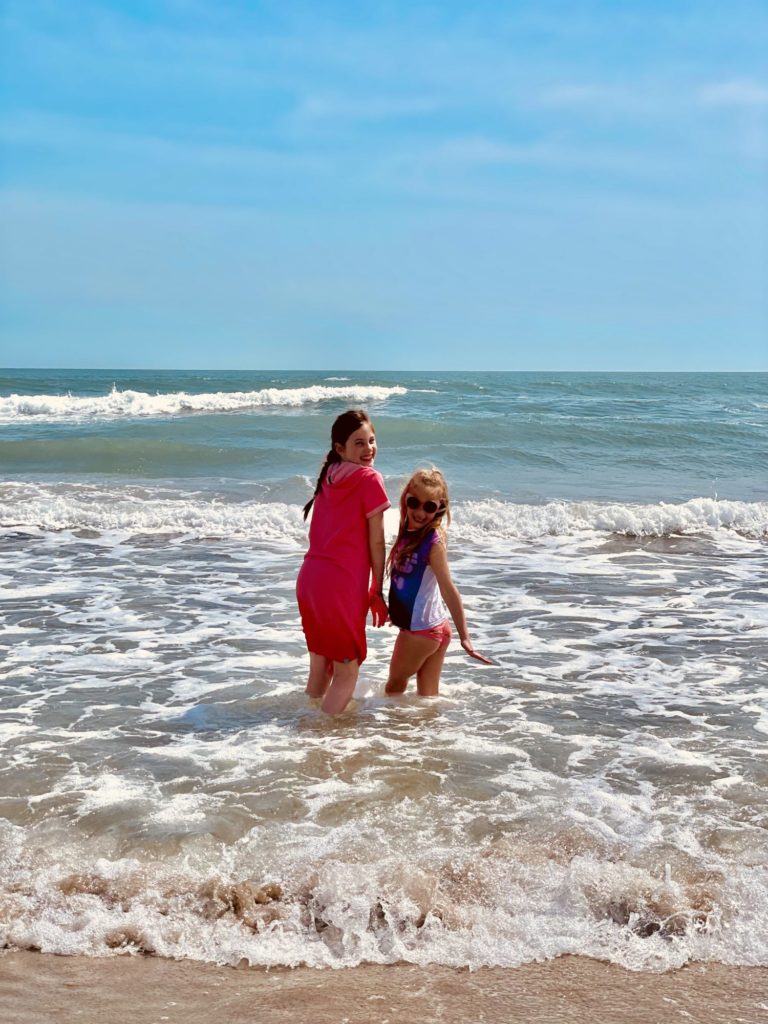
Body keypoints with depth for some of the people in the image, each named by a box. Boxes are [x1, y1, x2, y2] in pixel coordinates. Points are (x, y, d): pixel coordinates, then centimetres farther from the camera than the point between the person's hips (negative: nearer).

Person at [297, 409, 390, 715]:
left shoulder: (328, 477, 14)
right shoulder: (369, 479, -7)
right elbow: (376, 542, -6)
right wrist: (378, 592, 3)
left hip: (309, 578, 7)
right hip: (342, 584, -7)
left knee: (320, 667, 20)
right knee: (347, 672, 4)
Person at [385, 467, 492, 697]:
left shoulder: (434, 541, -19)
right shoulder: (408, 532, 4)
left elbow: (448, 590, -21)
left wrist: (464, 636, -23)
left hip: (421, 628, -7)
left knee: (394, 686, 10)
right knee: (428, 694, 13)